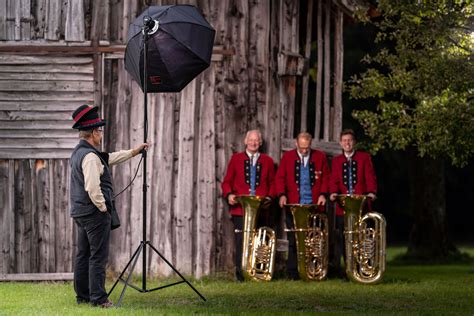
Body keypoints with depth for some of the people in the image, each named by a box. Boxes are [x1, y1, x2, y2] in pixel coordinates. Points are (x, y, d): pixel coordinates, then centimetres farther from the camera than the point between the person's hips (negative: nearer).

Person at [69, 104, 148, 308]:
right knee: (98, 256, -6)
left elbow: (109, 158, 25)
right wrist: (103, 207, -13)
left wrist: (133, 152, 30)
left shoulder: (78, 152, 13)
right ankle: (98, 298, -6)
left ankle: (82, 296, 18)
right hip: (95, 214, -10)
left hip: (80, 213, 10)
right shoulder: (90, 156, -19)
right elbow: (92, 188, -26)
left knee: (83, 255, 13)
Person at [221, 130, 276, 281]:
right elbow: (227, 181, 10)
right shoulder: (236, 158, 12)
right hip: (240, 207, -1)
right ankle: (240, 273, -1)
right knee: (241, 240, -5)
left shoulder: (267, 161, 14)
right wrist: (229, 195, -9)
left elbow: (272, 183, 15)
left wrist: (269, 197, -3)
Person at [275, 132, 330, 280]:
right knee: (293, 240, 0)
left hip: (314, 205, 0)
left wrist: (323, 194, -5)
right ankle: (292, 272, 3)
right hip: (293, 205, 0)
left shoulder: (320, 157, 8)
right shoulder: (287, 157, 7)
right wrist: (282, 194, -9)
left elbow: (326, 177, 9)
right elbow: (280, 177, 5)